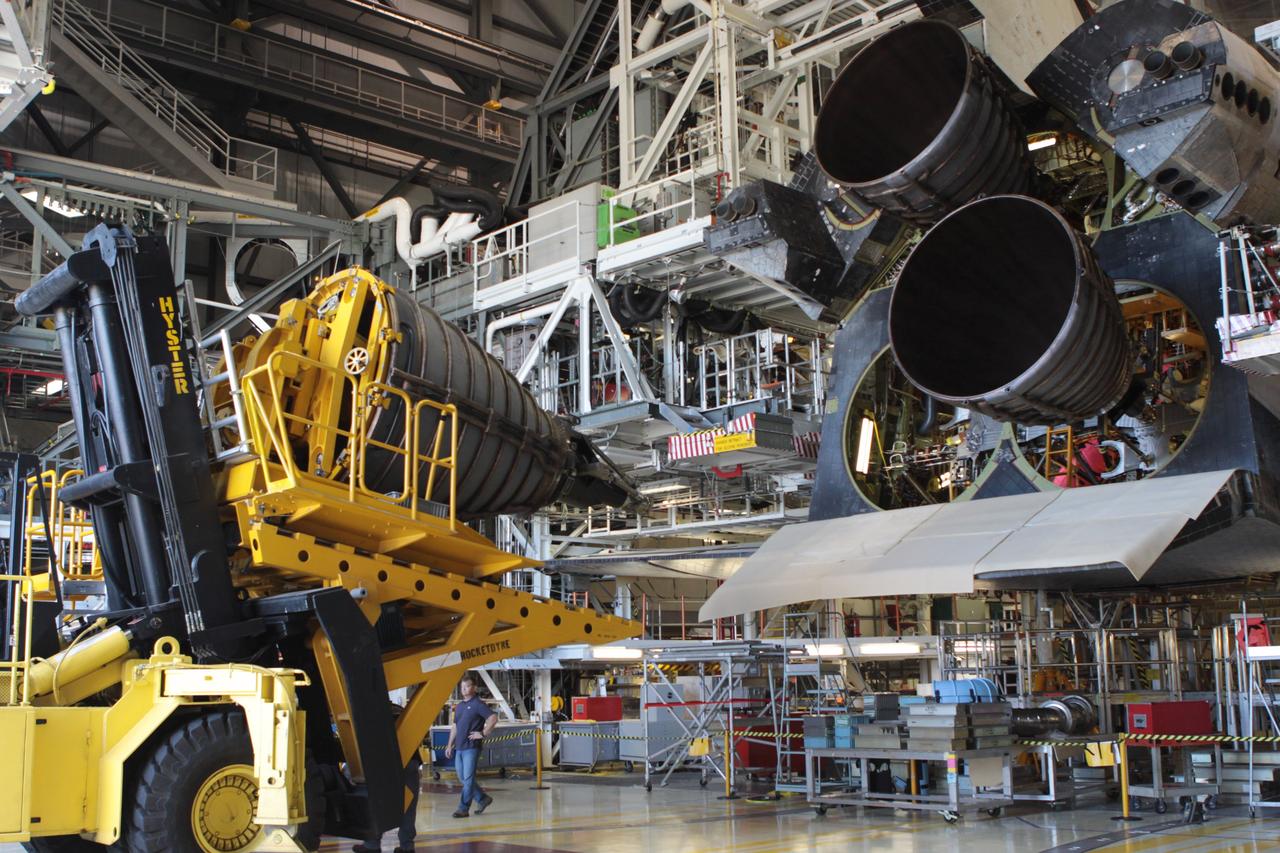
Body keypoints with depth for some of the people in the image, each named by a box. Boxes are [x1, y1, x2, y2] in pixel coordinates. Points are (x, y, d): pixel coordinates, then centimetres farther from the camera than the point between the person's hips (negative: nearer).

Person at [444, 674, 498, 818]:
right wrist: (449, 745, 17)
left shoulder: (478, 704, -7)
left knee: (468, 779, -6)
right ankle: (482, 799, 24)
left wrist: (483, 734, -14)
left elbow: (493, 718, -17)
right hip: (459, 748, 8)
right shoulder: (459, 706, 16)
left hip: (472, 747, -8)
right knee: (462, 778, 11)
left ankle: (464, 809, -1)